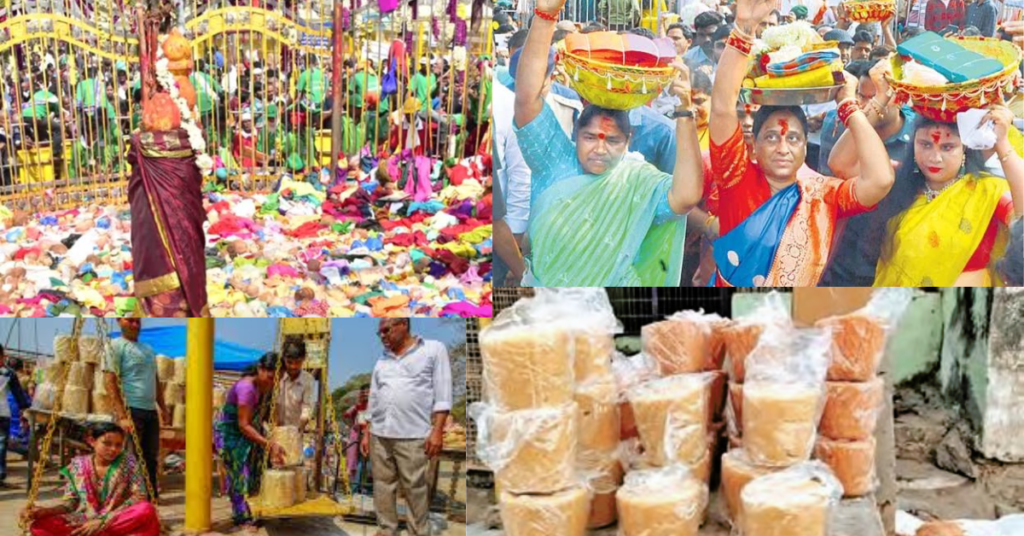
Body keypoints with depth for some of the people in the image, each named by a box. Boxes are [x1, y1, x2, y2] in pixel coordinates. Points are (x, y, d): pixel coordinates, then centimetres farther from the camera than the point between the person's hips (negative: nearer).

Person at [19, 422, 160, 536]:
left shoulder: (128, 461, -4)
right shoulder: (77, 465, 3)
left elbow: (140, 497, -10)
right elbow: (70, 502, 5)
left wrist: (103, 520, -18)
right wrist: (45, 510, -17)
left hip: (119, 522, -2)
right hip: (82, 523, 2)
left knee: (147, 510, -34)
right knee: (38, 524, -20)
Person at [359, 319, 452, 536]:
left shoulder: (434, 350, 3)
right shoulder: (381, 360, 19)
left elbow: (442, 394, -3)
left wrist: (437, 431, -11)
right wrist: (366, 433, 15)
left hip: (412, 436, -5)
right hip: (379, 436, 5)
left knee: (415, 490, -4)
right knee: (382, 488, 6)